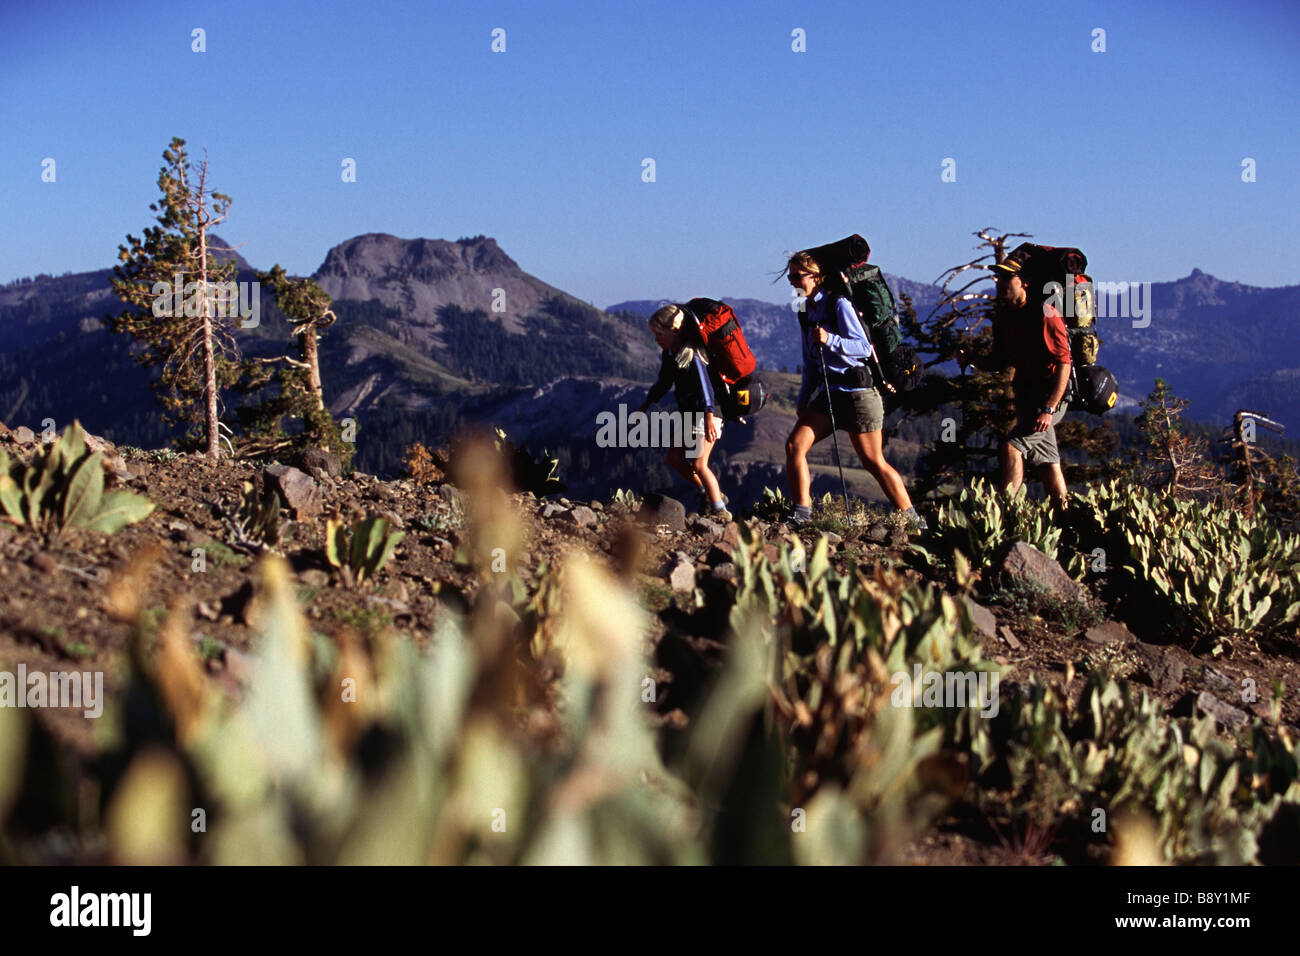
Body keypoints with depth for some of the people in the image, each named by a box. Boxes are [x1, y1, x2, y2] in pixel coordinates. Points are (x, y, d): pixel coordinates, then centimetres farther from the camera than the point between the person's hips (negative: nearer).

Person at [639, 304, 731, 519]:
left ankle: (720, 511, -8)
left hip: (706, 413, -10)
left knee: (698, 464, -15)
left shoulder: (692, 354, -21)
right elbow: (663, 382, 22)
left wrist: (709, 419, -40)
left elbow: (705, 386, -30)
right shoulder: (670, 353, 6)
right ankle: (708, 494, 22)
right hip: (688, 413, 10)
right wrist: (645, 406, 25)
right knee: (674, 459, 11)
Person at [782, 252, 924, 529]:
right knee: (794, 445, -8)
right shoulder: (808, 312, 14)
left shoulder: (838, 304, -9)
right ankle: (801, 513, -1)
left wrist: (830, 340, -30)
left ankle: (913, 520, 8)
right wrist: (803, 399, 18)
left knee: (873, 462, -3)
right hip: (828, 391, 7)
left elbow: (864, 347, -16)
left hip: (857, 390, -7)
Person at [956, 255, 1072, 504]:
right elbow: (999, 362, 14)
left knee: (1011, 447, -21)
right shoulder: (1004, 315, 7)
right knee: (1047, 462, 12)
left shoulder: (1044, 313, -16)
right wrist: (972, 359, -8)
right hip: (1026, 395, 8)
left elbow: (1064, 363, -20)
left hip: (1050, 396, -8)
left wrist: (1048, 409, -25)